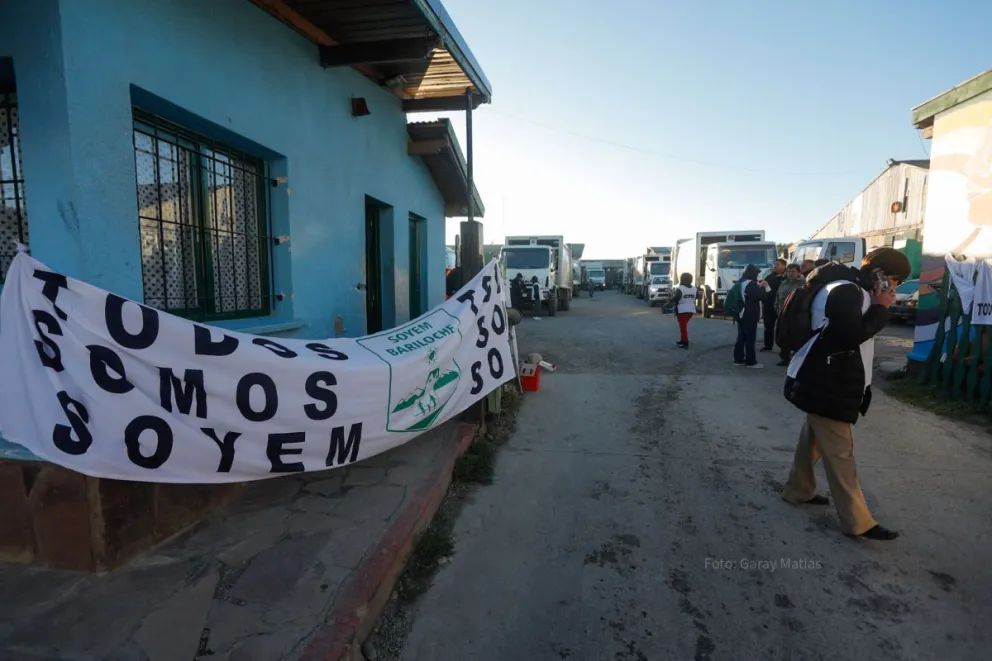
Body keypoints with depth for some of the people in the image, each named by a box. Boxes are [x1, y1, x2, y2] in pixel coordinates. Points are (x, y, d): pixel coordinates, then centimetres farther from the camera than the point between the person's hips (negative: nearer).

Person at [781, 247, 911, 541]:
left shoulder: (855, 292, 16)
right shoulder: (845, 291, -16)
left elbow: (853, 334, 19)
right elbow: (851, 336, -24)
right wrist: (880, 308, -16)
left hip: (831, 383, 11)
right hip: (825, 386, -11)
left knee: (813, 439, 20)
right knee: (839, 452, -3)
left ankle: (798, 490, 34)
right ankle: (857, 521, 5)